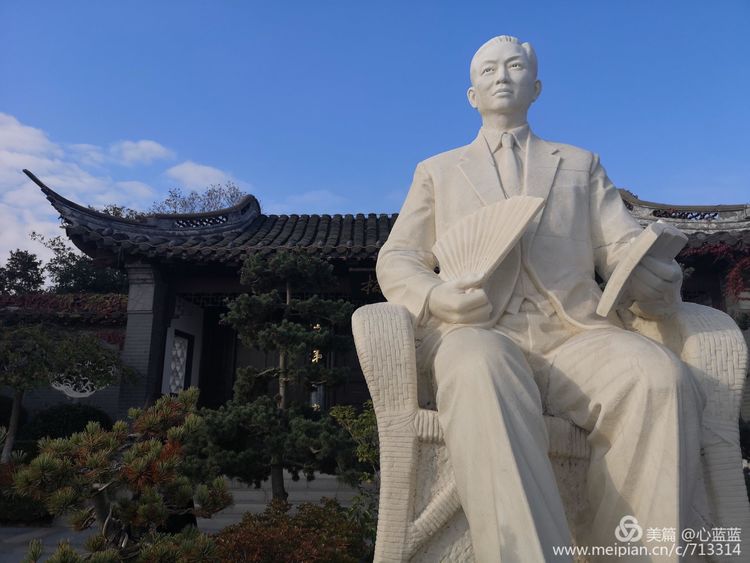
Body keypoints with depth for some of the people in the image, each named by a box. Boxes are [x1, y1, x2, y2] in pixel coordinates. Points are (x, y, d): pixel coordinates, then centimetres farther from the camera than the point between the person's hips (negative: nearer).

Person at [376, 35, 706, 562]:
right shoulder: (436, 171, 23)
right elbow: (396, 260, 13)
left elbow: (625, 246, 14)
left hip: (574, 334, 2)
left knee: (662, 379, -31)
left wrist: (655, 281, -12)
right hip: (477, 334, -1)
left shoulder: (581, 164, 26)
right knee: (483, 377, -38)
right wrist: (434, 297, -11)